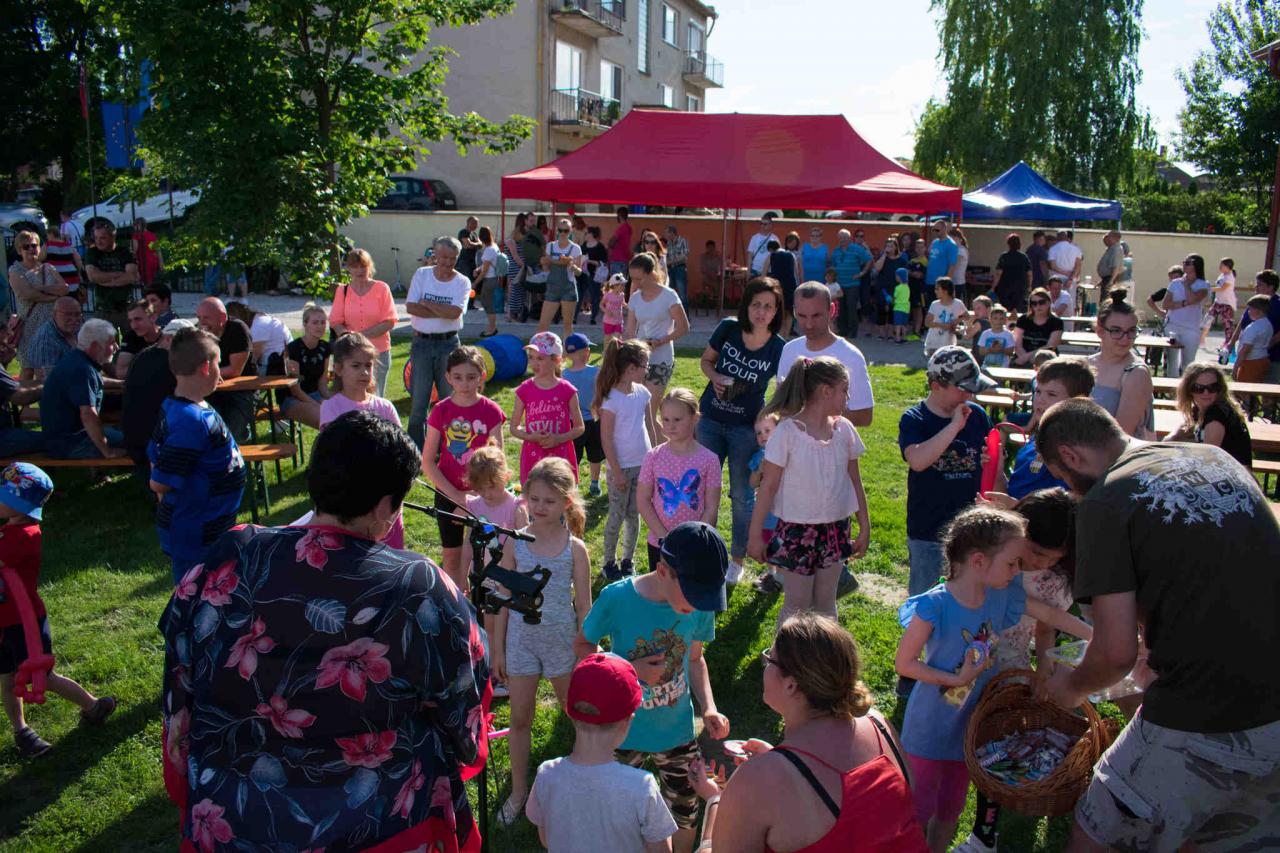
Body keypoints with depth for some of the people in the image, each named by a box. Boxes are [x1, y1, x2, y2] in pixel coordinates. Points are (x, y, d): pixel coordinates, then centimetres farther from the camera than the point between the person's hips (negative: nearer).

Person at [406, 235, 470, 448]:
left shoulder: (462, 282, 0)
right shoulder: (421, 275, 3)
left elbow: (454, 312, -16)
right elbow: (411, 308, -9)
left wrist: (426, 303, -9)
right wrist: (443, 312, -13)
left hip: (449, 344, 0)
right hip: (422, 343, 0)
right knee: (418, 399, 4)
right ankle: (415, 449, 14)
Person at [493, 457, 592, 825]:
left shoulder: (574, 548, -10)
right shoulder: (515, 544, -7)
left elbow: (583, 606, -5)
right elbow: (504, 600, 0)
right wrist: (498, 650, 1)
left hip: (561, 639, -1)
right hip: (521, 638, 1)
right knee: (520, 718, 11)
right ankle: (518, 790, 27)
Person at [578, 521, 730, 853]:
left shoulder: (701, 605, -16)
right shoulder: (616, 598, -25)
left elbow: (695, 658, 2)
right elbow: (583, 645, -9)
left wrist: (709, 707, -13)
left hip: (678, 730, 3)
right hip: (625, 732, -2)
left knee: (684, 813, 19)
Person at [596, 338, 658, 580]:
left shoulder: (642, 392, 3)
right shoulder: (611, 398, -16)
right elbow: (606, 439, -15)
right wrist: (617, 472, -14)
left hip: (643, 464, 5)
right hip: (622, 467, -5)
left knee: (634, 514, 14)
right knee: (617, 516, 6)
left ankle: (628, 560, 26)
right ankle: (609, 563, 19)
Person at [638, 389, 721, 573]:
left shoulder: (709, 460, -9)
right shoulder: (653, 457, -5)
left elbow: (711, 507, -8)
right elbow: (642, 500, -4)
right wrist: (664, 537, -11)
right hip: (659, 543, 2)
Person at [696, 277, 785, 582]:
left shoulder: (779, 349, -14)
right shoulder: (728, 329, -8)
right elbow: (706, 360, 7)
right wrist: (715, 377, -13)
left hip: (746, 428, -2)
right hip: (710, 421, 3)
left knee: (742, 495, 8)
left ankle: (737, 559, 24)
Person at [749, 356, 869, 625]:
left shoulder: (844, 429, 0)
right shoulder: (787, 431, -15)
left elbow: (854, 482, 9)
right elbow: (768, 486, -11)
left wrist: (864, 527, 11)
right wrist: (756, 534, -9)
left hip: (835, 528, 4)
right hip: (797, 529, -4)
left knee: (825, 602, 15)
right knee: (797, 604, 5)